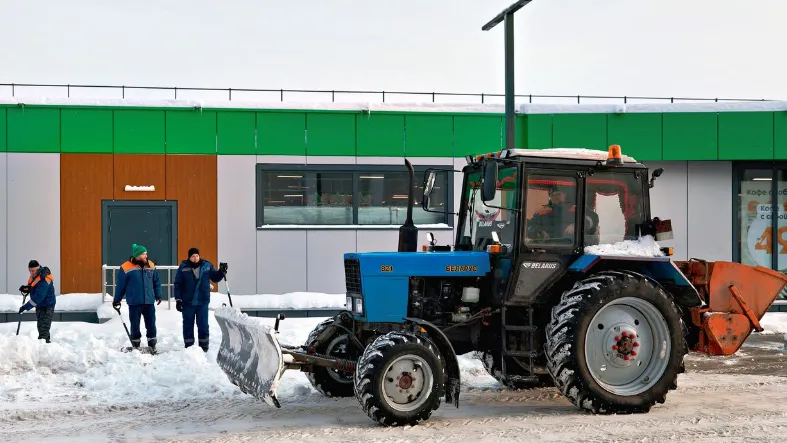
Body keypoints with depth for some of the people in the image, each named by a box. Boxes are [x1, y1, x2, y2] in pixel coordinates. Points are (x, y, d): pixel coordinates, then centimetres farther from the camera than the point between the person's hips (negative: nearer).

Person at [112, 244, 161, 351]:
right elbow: (120, 285, -1)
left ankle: (152, 345, 14)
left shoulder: (151, 266, 6)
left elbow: (156, 282, 16)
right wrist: (116, 300, 4)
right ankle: (136, 345, 16)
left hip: (149, 302, 3)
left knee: (151, 324, 5)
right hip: (134, 303, -3)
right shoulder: (126, 268, -7)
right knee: (135, 325, 6)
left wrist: (158, 295, 13)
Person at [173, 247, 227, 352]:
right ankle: (188, 346, 16)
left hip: (203, 301, 1)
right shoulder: (183, 267, -5)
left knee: (203, 324, 5)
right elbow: (178, 285, -2)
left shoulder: (207, 265, 1)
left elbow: (215, 278, 13)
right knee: (188, 324, 7)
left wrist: (222, 272, -6)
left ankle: (204, 345, 14)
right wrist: (178, 300, -5)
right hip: (188, 302, -1)